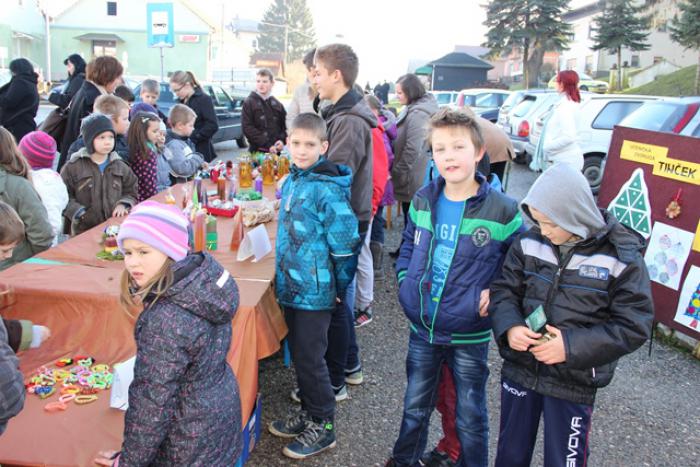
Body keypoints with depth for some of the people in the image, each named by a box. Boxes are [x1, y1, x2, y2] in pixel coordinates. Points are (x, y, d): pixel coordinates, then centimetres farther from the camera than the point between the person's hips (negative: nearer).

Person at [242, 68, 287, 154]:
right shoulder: (249, 103, 1)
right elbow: (247, 128, -8)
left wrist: (282, 140, -8)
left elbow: (284, 126, 14)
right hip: (257, 151, -3)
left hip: (275, 151, 3)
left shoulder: (277, 104, 13)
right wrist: (267, 145, -16)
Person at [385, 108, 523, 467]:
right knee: (415, 406, 22)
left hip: (469, 334, -4)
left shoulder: (502, 210, -15)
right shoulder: (423, 200, -1)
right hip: (422, 328, 4)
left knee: (470, 416, 14)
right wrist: (405, 280, 4)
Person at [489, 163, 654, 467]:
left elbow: (634, 326, -13)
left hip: (573, 383, -3)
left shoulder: (621, 258, -15)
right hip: (519, 369, 3)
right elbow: (504, 290, 2)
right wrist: (509, 327, -19)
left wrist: (573, 346, -23)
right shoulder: (530, 243, -7)